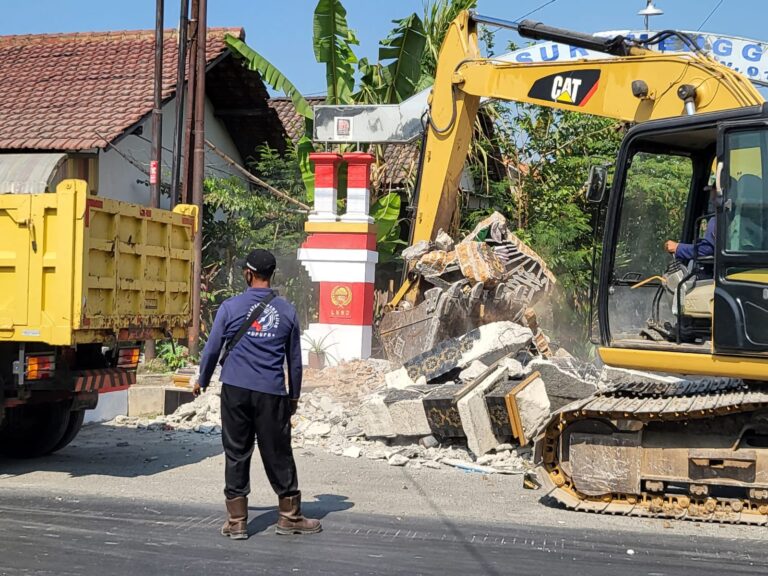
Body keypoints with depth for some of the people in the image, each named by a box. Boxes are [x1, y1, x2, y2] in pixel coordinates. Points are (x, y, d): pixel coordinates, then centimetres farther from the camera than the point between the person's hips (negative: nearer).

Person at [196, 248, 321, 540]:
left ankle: (236, 521, 9)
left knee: (236, 454, 6)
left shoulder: (231, 307, -1)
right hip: (272, 393, 1)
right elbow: (295, 359, 11)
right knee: (278, 454, 9)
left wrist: (203, 380, 20)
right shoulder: (287, 310, 6)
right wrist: (294, 395, 22)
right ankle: (290, 516, 17)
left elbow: (212, 349, 4)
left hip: (235, 391, -1)